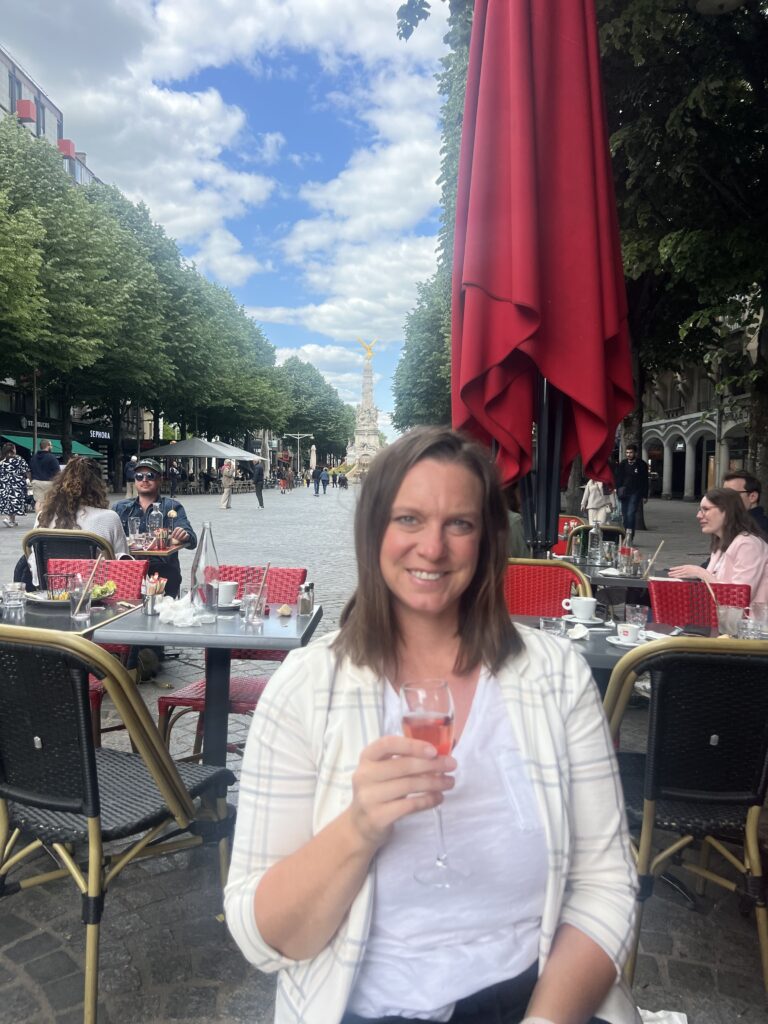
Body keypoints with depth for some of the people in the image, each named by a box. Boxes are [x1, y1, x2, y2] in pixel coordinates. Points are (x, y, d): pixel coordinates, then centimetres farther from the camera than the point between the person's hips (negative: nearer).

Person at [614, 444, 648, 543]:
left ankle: (630, 533, -24)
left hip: (635, 493, -4)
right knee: (625, 515, 5)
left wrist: (645, 495, 2)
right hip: (624, 493, 4)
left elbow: (645, 481, 3)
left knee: (631, 513, -19)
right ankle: (628, 535, 14)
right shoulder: (622, 464, 8)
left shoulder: (642, 465, 1)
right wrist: (618, 491, -1)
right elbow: (618, 479, 10)